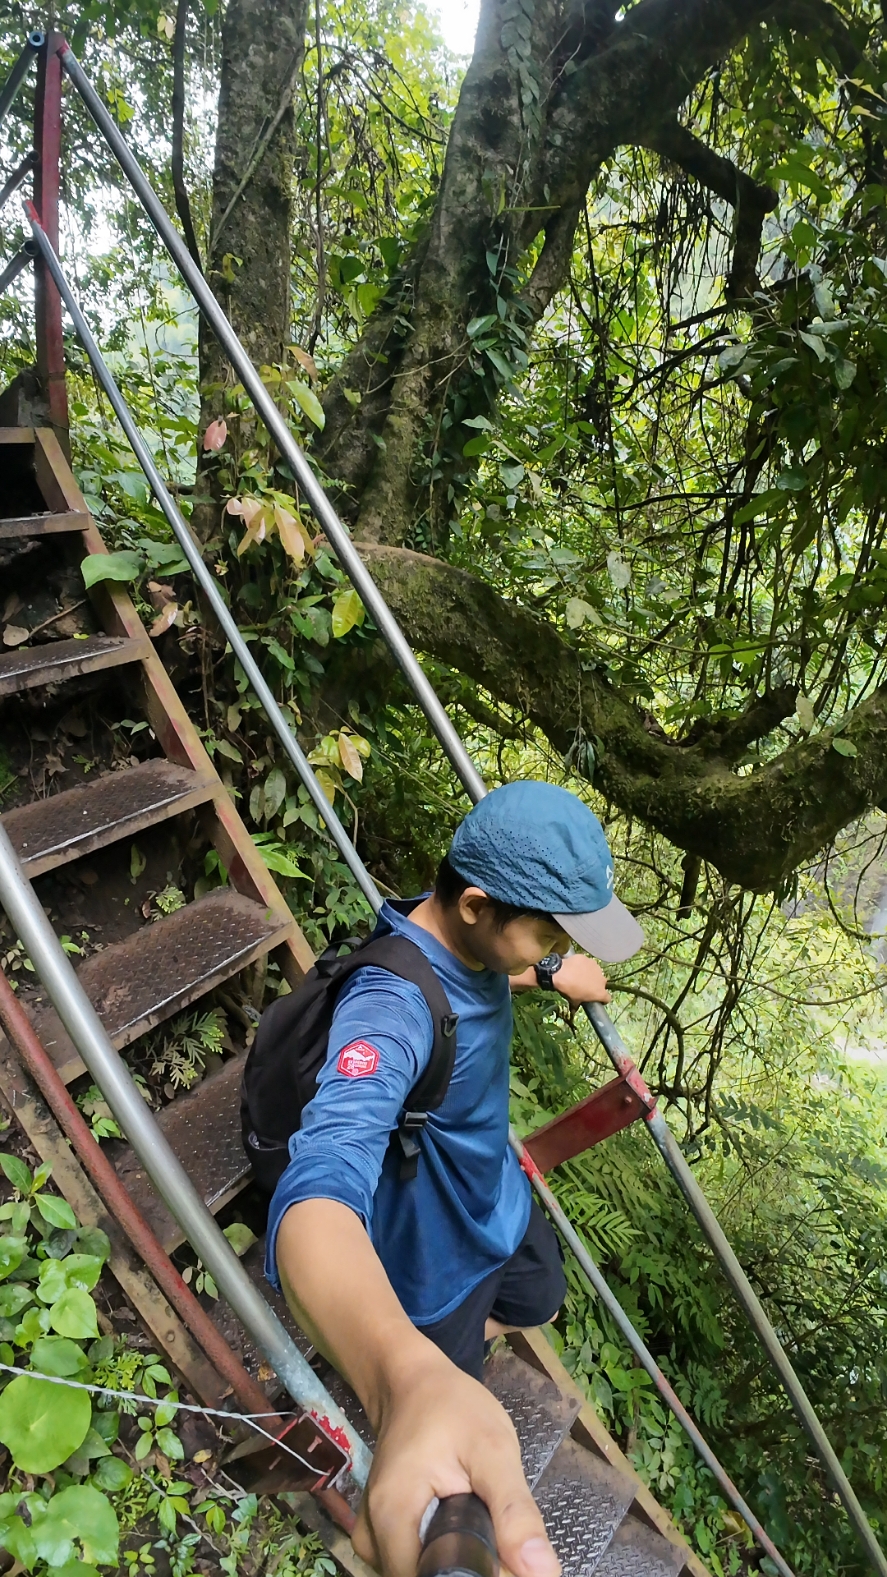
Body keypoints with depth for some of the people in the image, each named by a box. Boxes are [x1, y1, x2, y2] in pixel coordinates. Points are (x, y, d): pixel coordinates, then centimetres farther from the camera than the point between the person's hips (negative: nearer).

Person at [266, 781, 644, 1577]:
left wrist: (552, 973, -3)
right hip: (440, 1258, -7)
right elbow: (319, 1183, -62)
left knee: (540, 1304, 32)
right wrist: (408, 1380, -77)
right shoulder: (391, 1008, -43)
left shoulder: (473, 941, -16)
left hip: (502, 1204, 7)